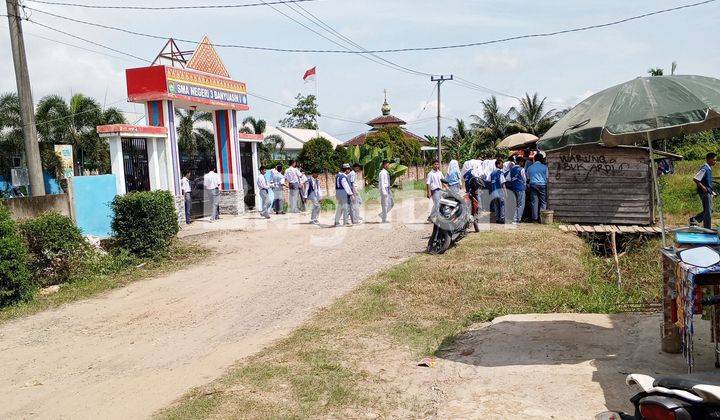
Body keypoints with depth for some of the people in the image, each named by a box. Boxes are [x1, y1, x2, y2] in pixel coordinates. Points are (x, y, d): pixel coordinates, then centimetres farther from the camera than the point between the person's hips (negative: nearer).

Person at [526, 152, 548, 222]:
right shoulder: (544, 167, 0)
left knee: (534, 202, 3)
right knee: (543, 202, 2)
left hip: (533, 185, 2)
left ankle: (535, 218, 2)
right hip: (542, 185, -2)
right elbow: (547, 177, 4)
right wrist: (545, 183, 19)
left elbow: (528, 178, 14)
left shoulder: (530, 167, 8)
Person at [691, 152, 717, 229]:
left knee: (710, 210, 16)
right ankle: (707, 229, 6)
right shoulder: (704, 169, -18)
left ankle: (694, 219, 19)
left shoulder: (709, 168, 12)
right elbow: (695, 178, -26)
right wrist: (702, 187, -21)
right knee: (708, 211, -2)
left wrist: (711, 191, 18)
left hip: (708, 193, 10)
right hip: (705, 193, -10)